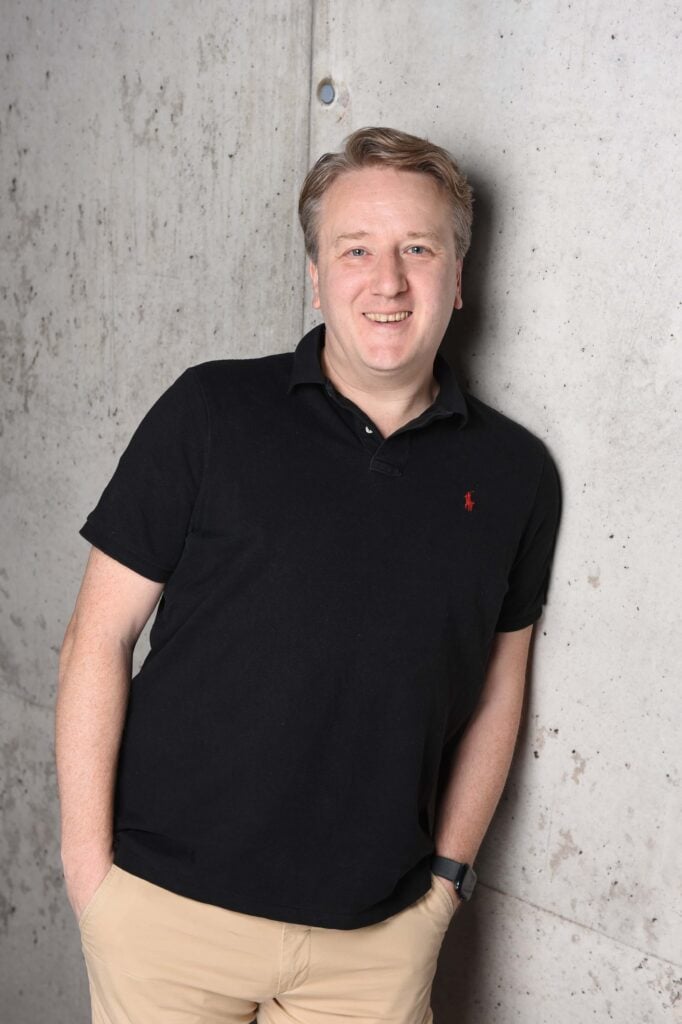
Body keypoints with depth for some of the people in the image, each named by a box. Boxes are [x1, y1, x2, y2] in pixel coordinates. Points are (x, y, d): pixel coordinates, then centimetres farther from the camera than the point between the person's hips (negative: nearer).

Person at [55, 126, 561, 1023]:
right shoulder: (210, 412, -6)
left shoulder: (514, 473, 1)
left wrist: (448, 873, 7)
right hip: (169, 906, -1)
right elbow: (101, 638, -5)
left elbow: (496, 689, 10)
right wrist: (87, 862, -6)